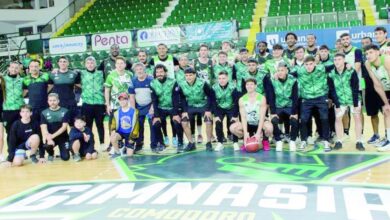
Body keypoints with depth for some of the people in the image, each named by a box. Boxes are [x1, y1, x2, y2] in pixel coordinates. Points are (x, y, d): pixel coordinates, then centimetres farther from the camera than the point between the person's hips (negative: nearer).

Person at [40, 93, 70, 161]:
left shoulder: (64, 111, -5)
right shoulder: (44, 113, -2)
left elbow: (64, 127, -12)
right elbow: (43, 128, -13)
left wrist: (53, 136, -24)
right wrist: (48, 138, -32)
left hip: (63, 137, 0)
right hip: (50, 137, 0)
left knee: (65, 157, -12)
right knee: (47, 145, -34)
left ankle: (62, 152, 28)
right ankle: (51, 154, 5)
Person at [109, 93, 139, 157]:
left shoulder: (134, 111, -7)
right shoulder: (117, 112, 2)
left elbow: (135, 125, -7)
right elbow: (114, 123, 2)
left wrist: (132, 137, -10)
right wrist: (113, 131, -21)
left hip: (130, 133, -2)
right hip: (120, 132, 2)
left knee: (129, 154, -8)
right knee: (112, 138, -33)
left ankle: (126, 148, 31)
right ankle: (117, 152, -4)